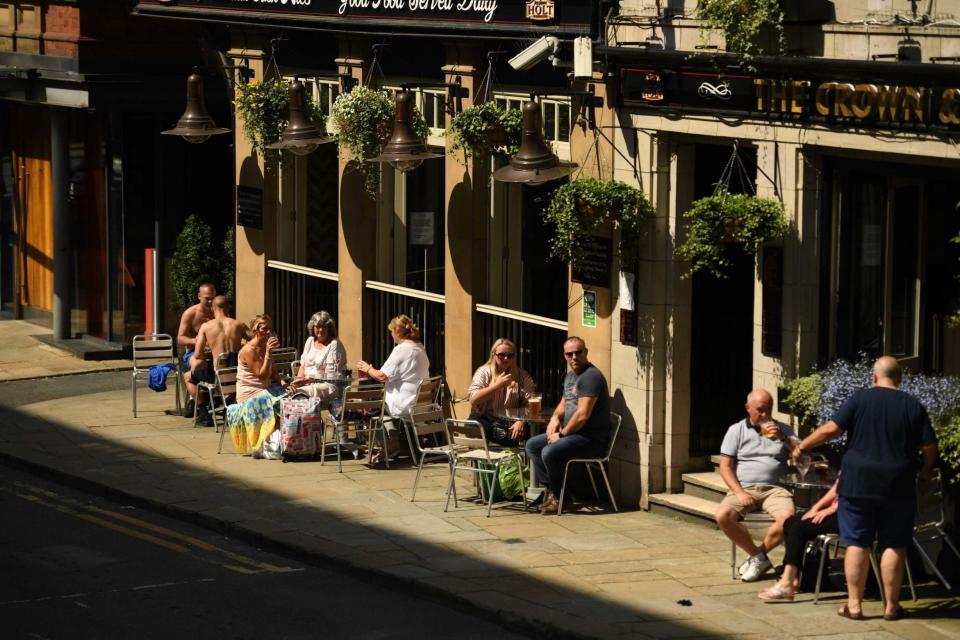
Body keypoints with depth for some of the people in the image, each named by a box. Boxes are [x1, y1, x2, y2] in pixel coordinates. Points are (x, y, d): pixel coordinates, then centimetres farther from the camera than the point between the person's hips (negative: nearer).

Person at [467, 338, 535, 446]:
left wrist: (521, 421, -19)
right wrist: (497, 385, -13)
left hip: (510, 424, 1)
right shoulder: (483, 372, 6)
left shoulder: (522, 376, 9)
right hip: (485, 420, -1)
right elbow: (473, 399, -8)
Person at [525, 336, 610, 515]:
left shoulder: (591, 376, -17)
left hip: (592, 438, -10)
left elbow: (582, 415, -24)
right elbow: (564, 403, 30)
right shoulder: (570, 376, 15)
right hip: (571, 433, 10)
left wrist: (562, 434, -14)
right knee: (532, 445, 9)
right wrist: (555, 417, 7)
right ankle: (551, 489, 5)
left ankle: (561, 498, -8)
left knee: (549, 452, -27)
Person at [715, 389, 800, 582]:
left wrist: (783, 438, -9)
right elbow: (725, 466, 5)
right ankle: (757, 555, -9)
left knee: (787, 518, -32)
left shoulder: (782, 429, 17)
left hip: (774, 488, 0)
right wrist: (739, 493, -10)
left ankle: (758, 555, -7)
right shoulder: (736, 430, 13)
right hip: (743, 488, 0)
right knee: (722, 516, -30)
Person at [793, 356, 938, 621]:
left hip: (859, 484, -1)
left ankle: (854, 604, 6)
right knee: (894, 546, 7)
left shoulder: (860, 399, -3)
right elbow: (930, 448, 2)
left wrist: (802, 446, 6)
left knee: (857, 544, 5)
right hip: (898, 487, 1)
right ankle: (891, 606, 8)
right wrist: (926, 470, 22)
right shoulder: (914, 406, 2)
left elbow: (831, 429, -7)